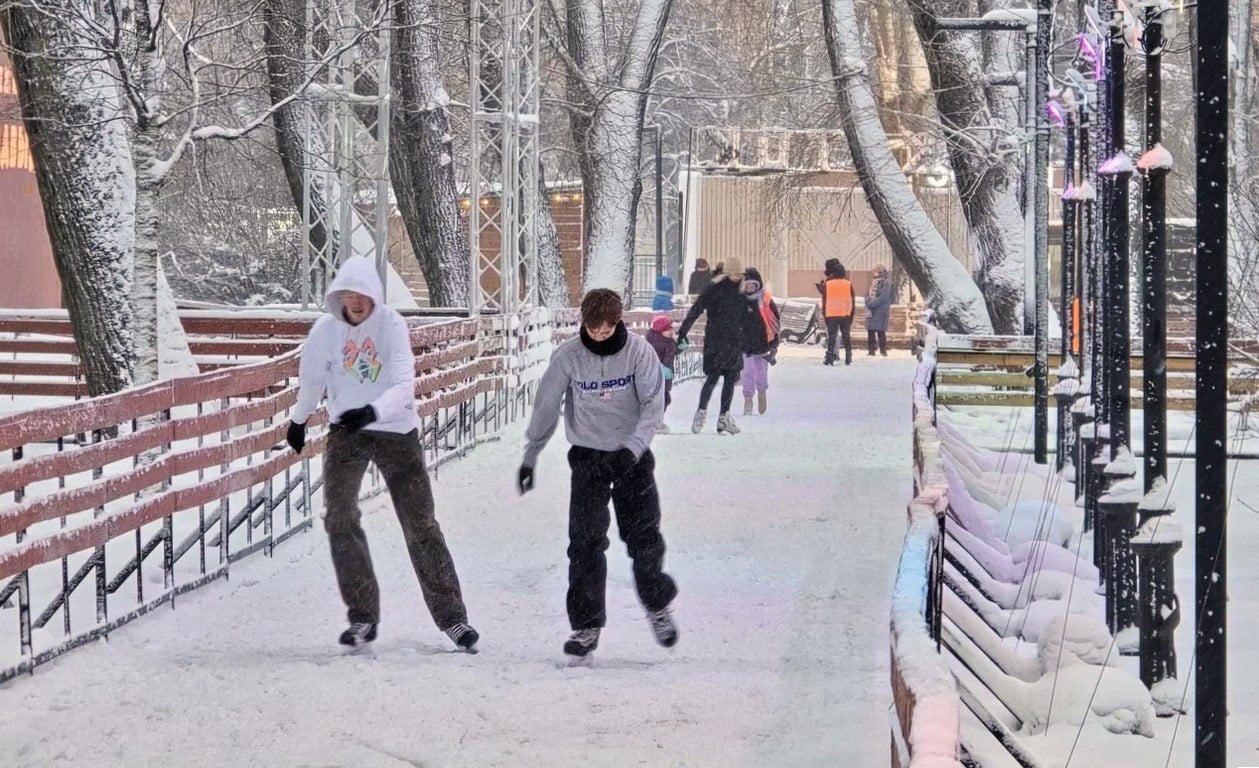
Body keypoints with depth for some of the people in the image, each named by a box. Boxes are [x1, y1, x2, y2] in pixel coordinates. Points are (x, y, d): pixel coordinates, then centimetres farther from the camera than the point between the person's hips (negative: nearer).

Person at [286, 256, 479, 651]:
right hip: (346, 433, 2)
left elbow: (404, 385, -23)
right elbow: (310, 379, 13)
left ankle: (450, 615, 3)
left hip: (396, 431, -2)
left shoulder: (392, 325, -14)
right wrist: (298, 421, 27)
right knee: (339, 519, -11)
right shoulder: (326, 330, -6)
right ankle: (363, 615, -2)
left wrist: (372, 412, -41)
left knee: (421, 526, -3)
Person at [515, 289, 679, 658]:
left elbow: (653, 405, -13)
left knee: (643, 537, 1)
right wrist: (530, 457, 1)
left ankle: (658, 606, 25)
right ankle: (586, 624, 2)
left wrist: (631, 449, -26)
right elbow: (545, 407, -2)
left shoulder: (638, 351, -13)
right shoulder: (568, 356, -11)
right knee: (585, 542, -5)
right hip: (587, 455, 0)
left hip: (632, 452, 0)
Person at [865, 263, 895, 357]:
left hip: (881, 310, -7)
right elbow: (868, 294, 16)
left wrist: (872, 303, -18)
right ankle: (871, 350, 10)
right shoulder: (873, 282, 18)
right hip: (871, 310, 7)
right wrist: (868, 302, -5)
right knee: (870, 330, 5)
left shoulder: (886, 283, -6)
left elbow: (884, 297, -15)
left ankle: (883, 350, -4)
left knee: (880, 331, -8)